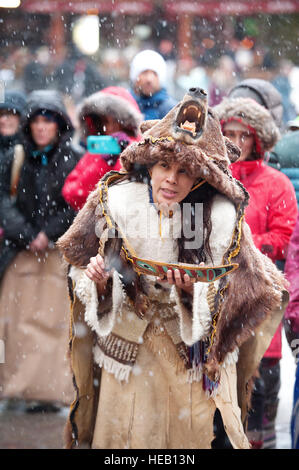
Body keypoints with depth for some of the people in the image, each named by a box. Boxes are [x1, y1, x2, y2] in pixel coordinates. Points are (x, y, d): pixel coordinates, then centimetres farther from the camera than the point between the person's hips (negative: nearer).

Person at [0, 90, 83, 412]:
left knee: (51, 320, -6)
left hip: (61, 254, -3)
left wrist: (49, 234, -13)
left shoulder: (75, 160, 1)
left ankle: (48, 390, -4)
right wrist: (27, 236, -11)